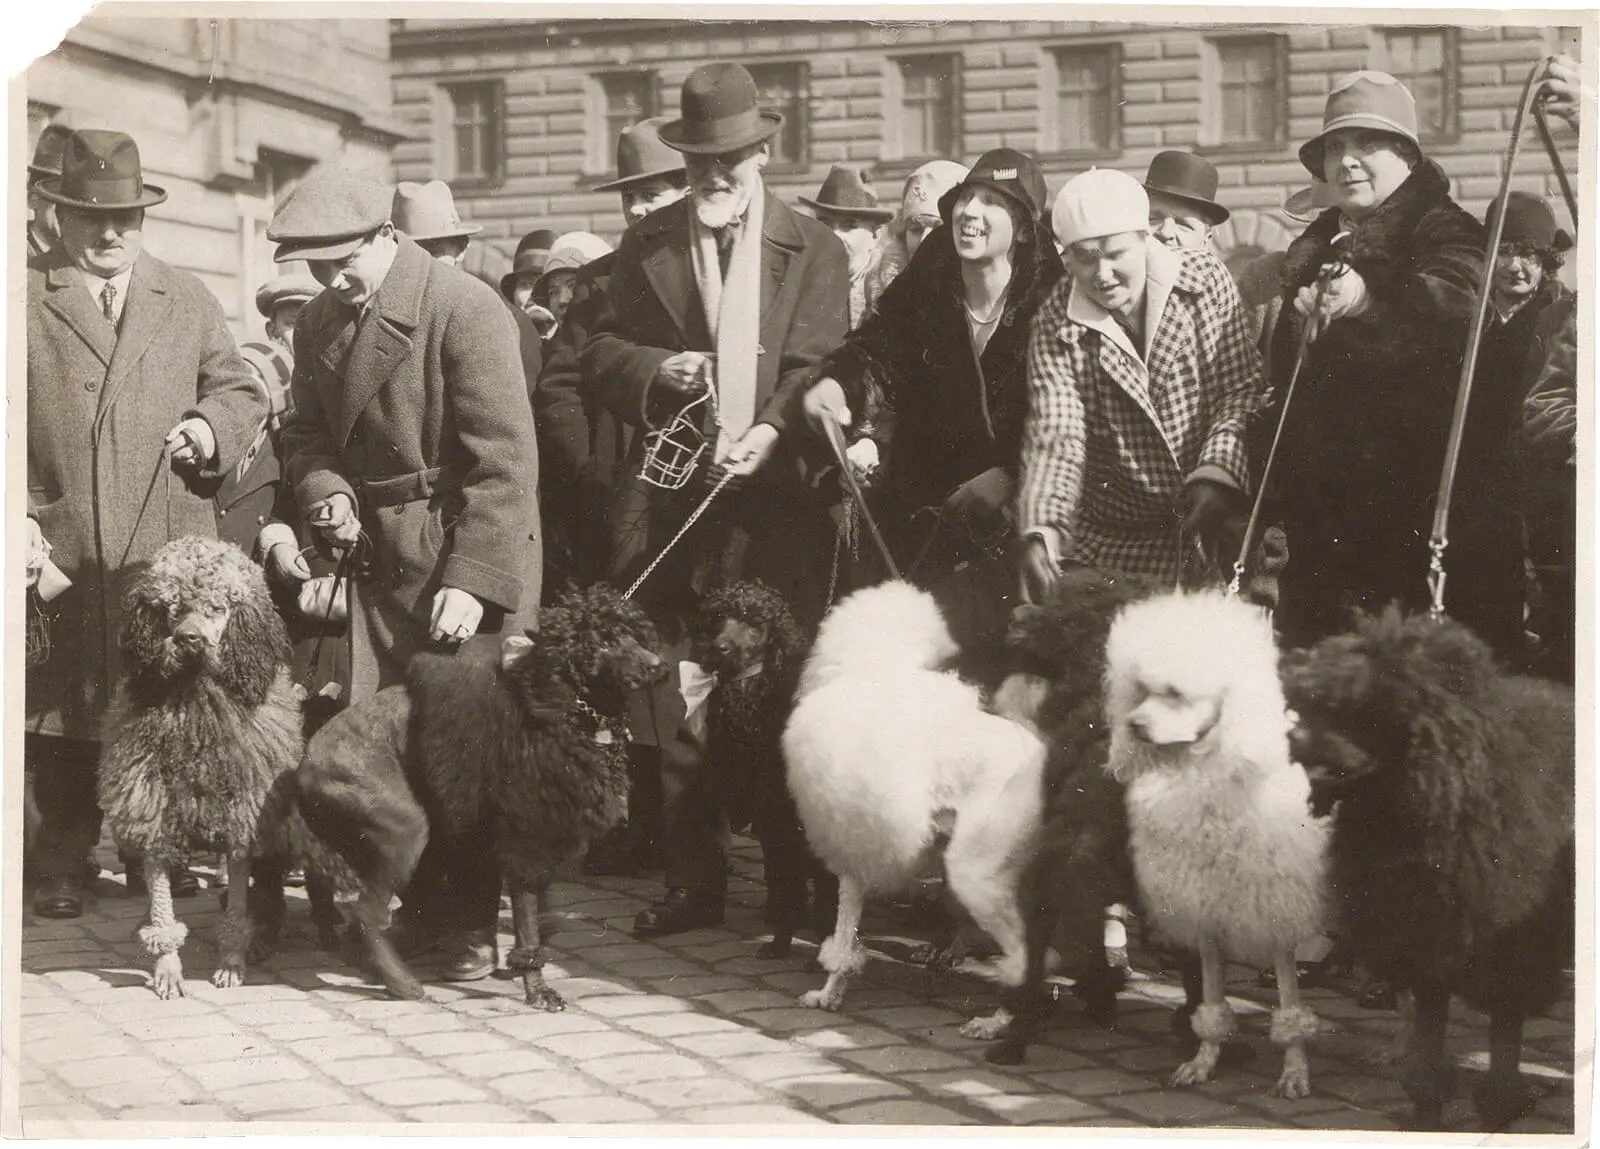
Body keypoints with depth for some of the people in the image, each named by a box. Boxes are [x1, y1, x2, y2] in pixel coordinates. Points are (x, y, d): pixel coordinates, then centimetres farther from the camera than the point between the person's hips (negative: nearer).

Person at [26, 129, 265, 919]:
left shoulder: (188, 301, 16)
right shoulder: (21, 298, 6)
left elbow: (239, 389, 19)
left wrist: (210, 426, -4)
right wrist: (15, 516, -9)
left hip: (169, 549, 2)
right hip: (58, 547, -1)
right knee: (61, 708, 4)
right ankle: (65, 863, 16)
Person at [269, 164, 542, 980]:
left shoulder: (465, 309, -13)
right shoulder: (319, 322, 9)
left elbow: (503, 462, -16)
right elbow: (307, 431, 20)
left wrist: (473, 579, -20)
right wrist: (324, 491, -3)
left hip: (463, 556, -6)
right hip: (377, 559, 6)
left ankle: (472, 927, 5)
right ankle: (403, 911, 13)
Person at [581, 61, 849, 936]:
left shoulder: (813, 250, 7)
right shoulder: (647, 244, 13)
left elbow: (816, 365, -1)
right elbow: (600, 350, 14)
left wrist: (775, 428, -19)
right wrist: (655, 370, -7)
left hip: (773, 496, -2)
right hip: (669, 496, 2)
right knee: (668, 700, -1)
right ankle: (691, 881, 7)